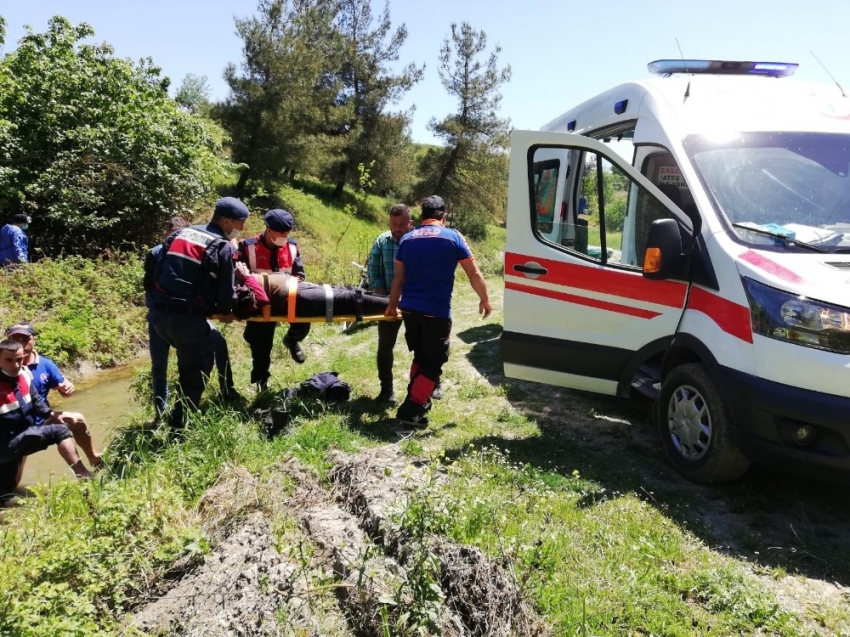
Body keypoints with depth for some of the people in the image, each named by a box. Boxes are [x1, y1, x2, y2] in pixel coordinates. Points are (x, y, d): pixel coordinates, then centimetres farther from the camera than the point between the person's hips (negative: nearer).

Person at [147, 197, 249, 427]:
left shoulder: (179, 234, 17)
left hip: (158, 313, 7)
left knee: (190, 356, 28)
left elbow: (156, 274, 20)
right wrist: (226, 312, 18)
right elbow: (226, 291, 0)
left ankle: (186, 402, 33)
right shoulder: (223, 247, -3)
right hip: (187, 318, -7)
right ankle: (180, 418, 10)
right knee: (198, 367, 10)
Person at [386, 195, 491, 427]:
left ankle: (419, 401, 30)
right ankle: (410, 410, -1)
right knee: (433, 363, 4)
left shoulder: (407, 239, 10)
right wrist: (484, 300, 17)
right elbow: (474, 274, 3)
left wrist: (392, 305, 28)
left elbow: (398, 278, 15)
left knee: (420, 357, 22)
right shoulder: (452, 237, -2)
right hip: (436, 312, -5)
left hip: (409, 309, 5)